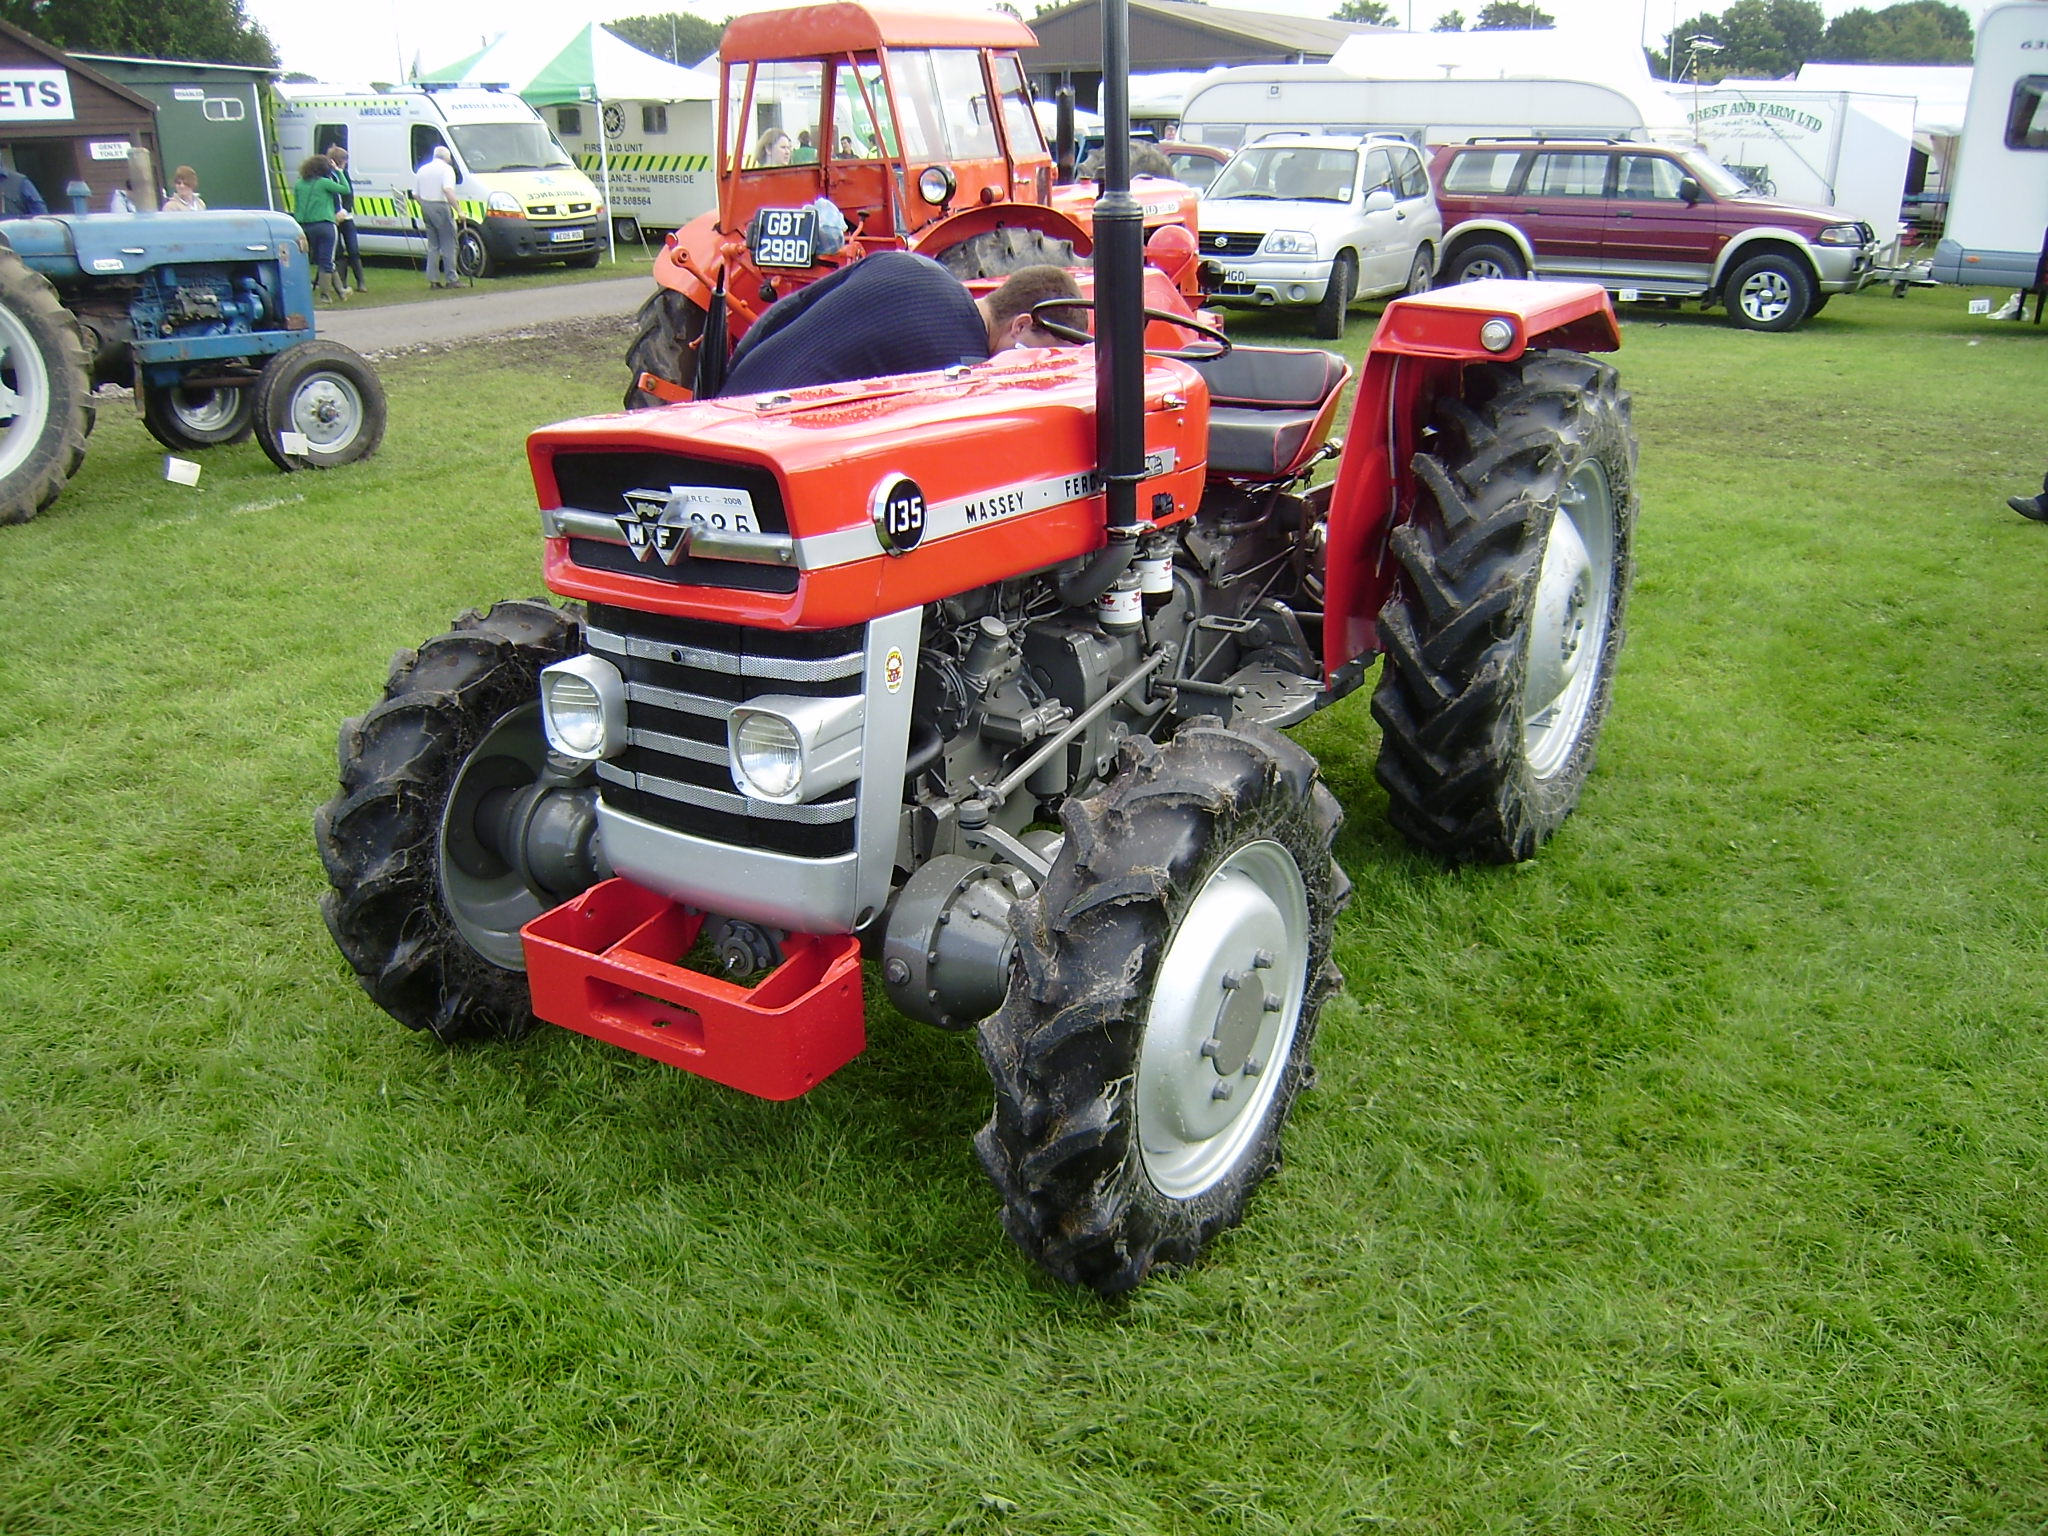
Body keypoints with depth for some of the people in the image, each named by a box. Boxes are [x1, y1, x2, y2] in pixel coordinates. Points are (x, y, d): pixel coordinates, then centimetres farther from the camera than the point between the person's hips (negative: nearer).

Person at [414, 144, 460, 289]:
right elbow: (448, 190, -22)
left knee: (432, 245, 13)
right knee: (448, 245, -1)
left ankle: (432, 280, 11)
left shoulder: (422, 169, 16)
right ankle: (451, 280, -2)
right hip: (440, 207, -7)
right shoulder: (446, 168, -5)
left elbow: (415, 194, 13)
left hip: (425, 207, 7)